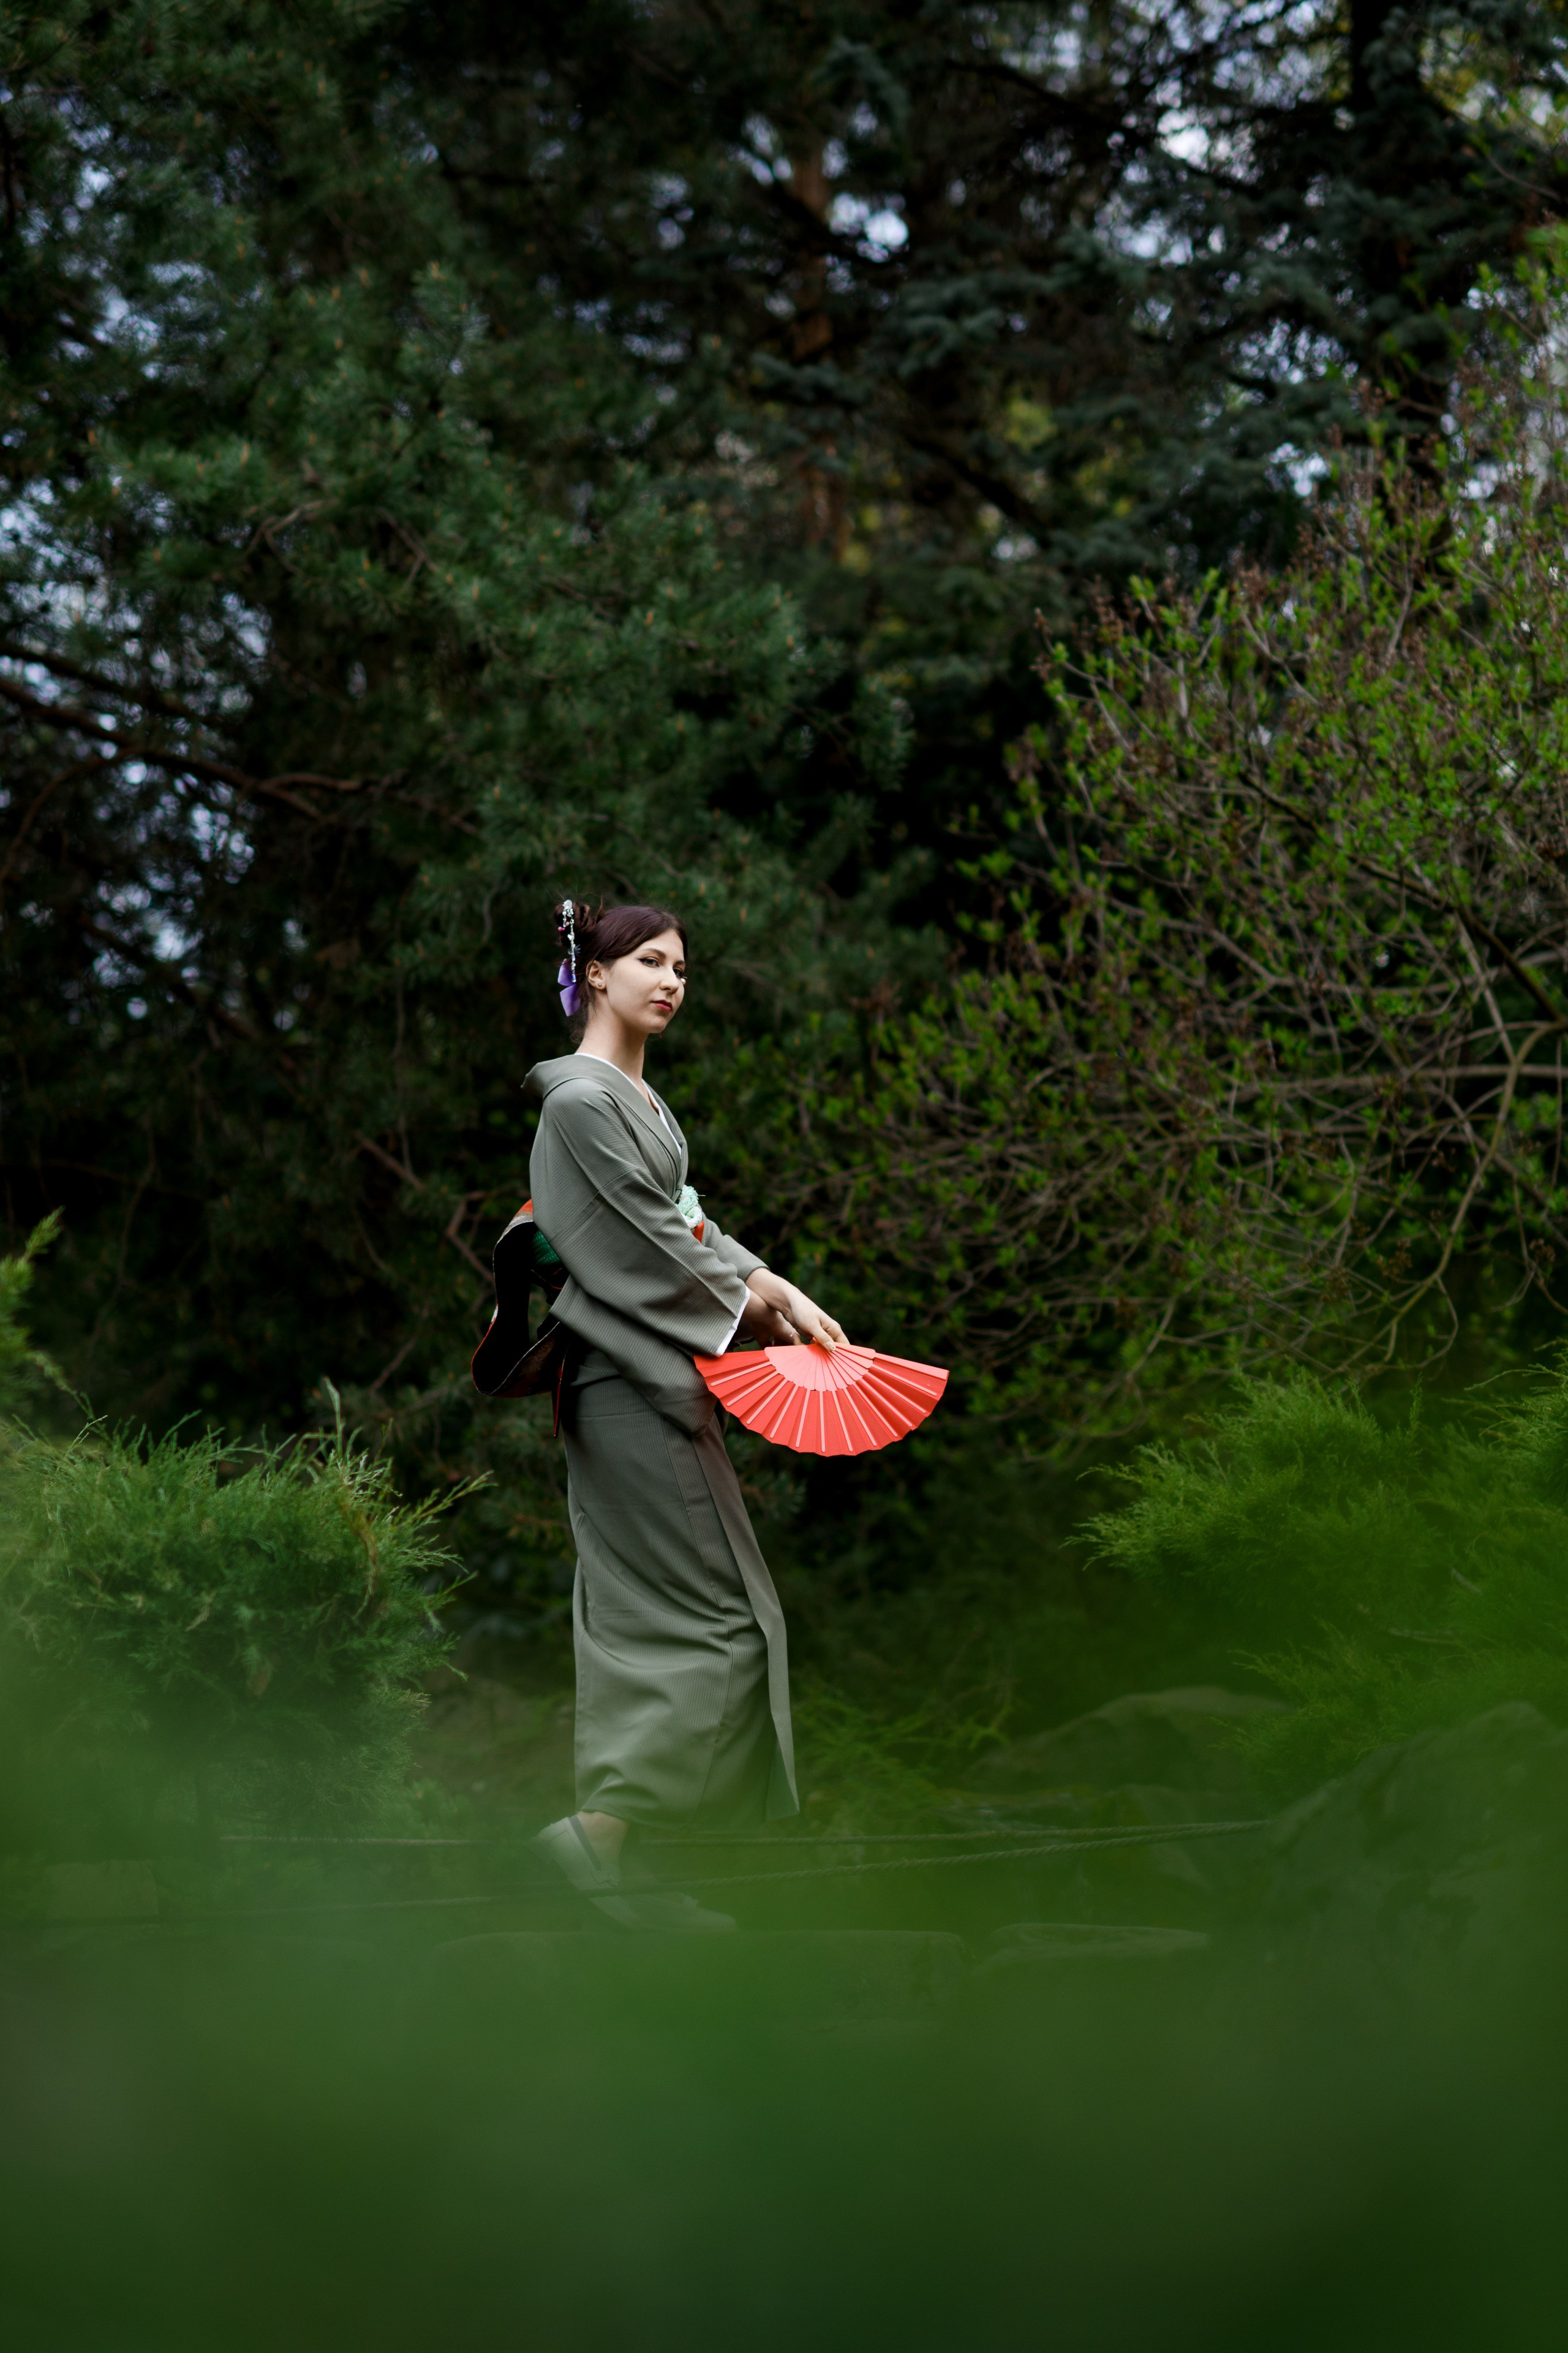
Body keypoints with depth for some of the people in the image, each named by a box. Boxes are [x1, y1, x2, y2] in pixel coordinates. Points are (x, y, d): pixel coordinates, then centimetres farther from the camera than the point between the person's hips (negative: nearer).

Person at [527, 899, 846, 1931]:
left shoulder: (642, 1099, 19)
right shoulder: (584, 1099, -12)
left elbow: (689, 1223, 15)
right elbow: (649, 1241, -14)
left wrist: (781, 1292, 2)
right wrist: (758, 1304, -4)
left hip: (650, 1378, 10)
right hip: (632, 1383, -10)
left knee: (644, 1620, 7)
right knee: (720, 1619, -10)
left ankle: (611, 1848, 8)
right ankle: (599, 1828, -10)